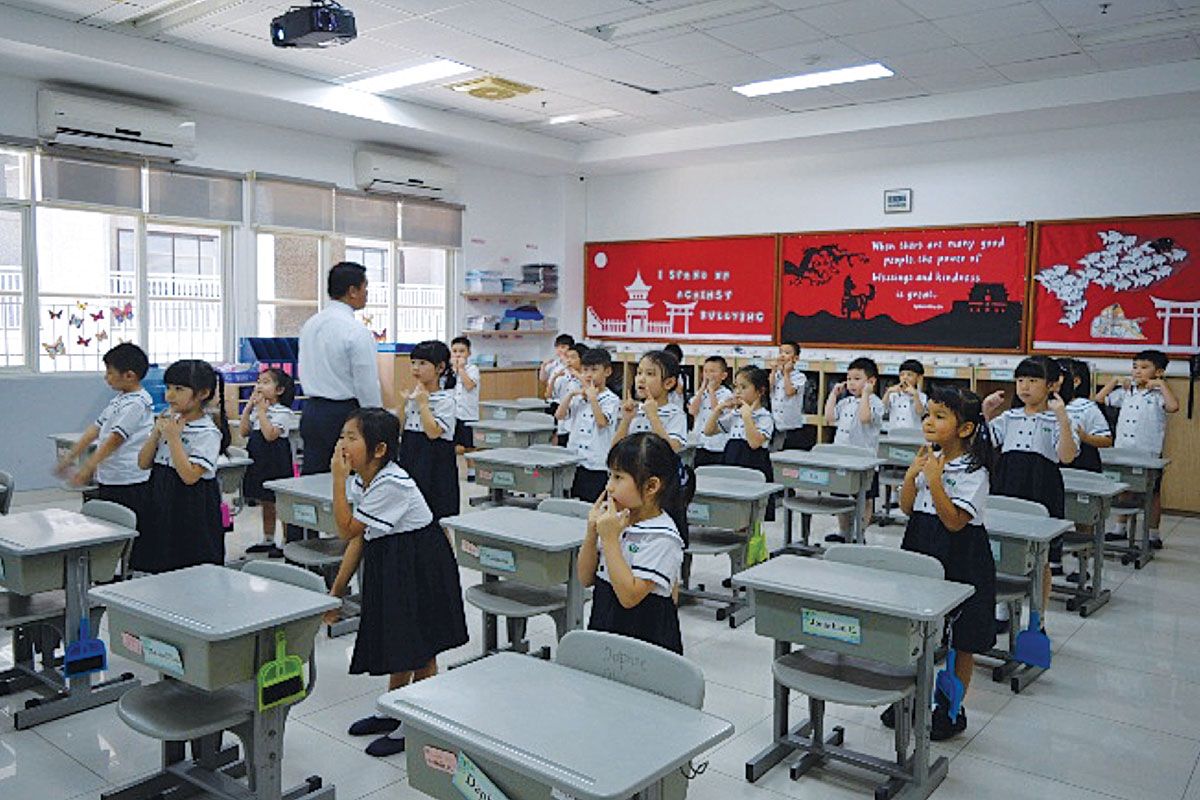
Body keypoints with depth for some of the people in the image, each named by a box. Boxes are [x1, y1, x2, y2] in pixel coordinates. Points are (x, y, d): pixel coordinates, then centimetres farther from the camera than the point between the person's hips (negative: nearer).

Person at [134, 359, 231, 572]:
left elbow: (189, 476, -22)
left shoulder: (208, 433, -14)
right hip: (161, 504, 7)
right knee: (161, 566, 10)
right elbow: (143, 463, 8)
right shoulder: (167, 420, 7)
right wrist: (157, 431, -6)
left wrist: (173, 437, -18)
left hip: (193, 511, -7)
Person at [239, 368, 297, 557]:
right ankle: (267, 540, 29)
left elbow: (270, 435, -23)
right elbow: (243, 432, 6)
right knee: (265, 504, 18)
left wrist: (261, 410, -17)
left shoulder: (283, 413, -11)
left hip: (276, 463, -8)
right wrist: (249, 407, 1)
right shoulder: (256, 410, 13)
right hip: (259, 462, 8)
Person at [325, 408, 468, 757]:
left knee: (419, 649, 3)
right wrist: (336, 590, 8)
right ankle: (392, 712, 38)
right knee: (395, 641, 21)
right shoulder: (358, 479, 0)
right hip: (388, 564, 9)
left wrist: (338, 479, -22)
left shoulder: (392, 484, -27)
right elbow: (358, 539, 6)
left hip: (420, 565, -9)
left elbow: (347, 530, -23)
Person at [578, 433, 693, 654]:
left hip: (648, 637, -6)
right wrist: (592, 532, -9)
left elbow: (629, 597, -23)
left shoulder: (662, 537, -17)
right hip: (604, 625, 6)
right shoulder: (616, 520, 1)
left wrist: (610, 539, -21)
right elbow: (586, 579, 5)